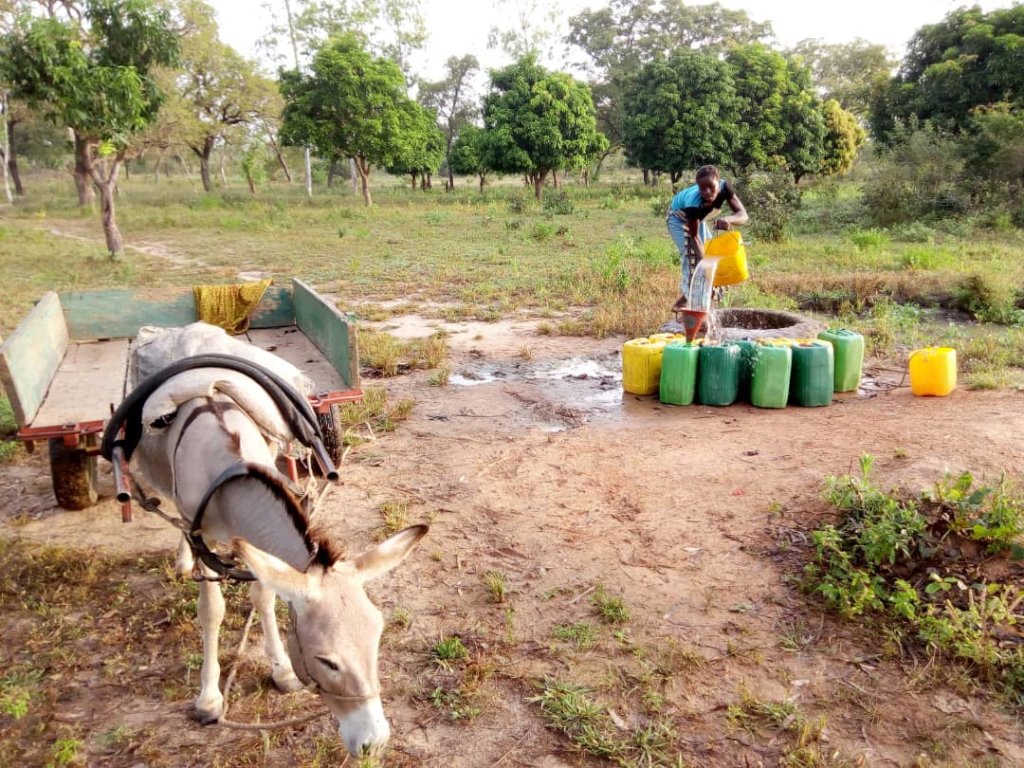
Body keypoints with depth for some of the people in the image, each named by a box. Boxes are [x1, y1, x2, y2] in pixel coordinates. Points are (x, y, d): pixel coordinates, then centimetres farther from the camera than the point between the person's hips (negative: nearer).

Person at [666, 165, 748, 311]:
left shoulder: (724, 187, -35)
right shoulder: (693, 203, -45)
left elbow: (743, 215, -39)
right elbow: (694, 236, -35)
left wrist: (728, 219, -62)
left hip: (698, 217, 6)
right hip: (679, 217, -5)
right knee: (690, 254, -19)